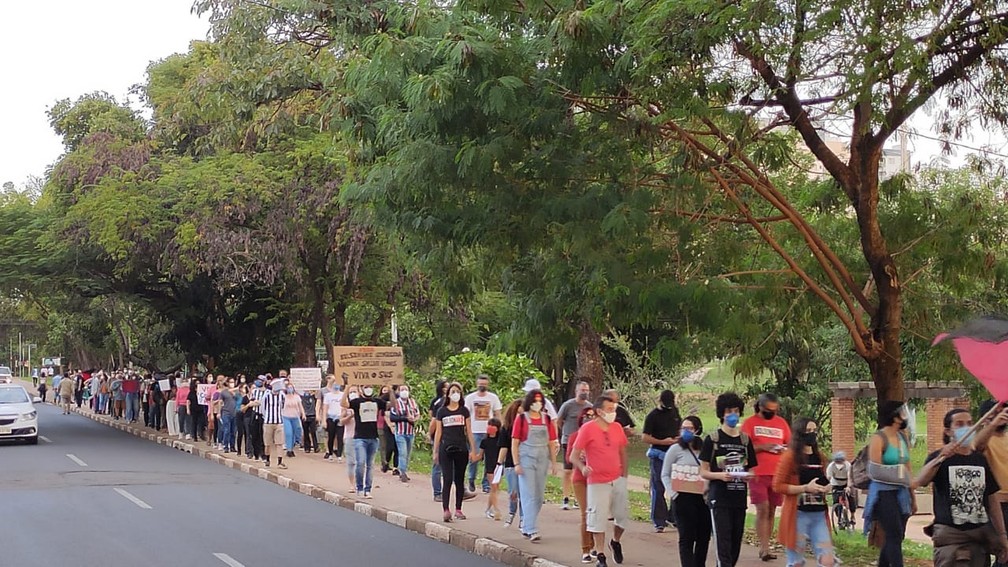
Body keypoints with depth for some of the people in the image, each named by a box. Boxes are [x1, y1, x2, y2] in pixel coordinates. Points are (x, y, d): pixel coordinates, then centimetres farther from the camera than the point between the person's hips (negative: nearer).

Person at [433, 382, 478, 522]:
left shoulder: (464, 411, 7)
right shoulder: (442, 411, 6)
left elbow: (469, 431, 8)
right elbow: (438, 432, 8)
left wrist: (472, 449, 3)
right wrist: (435, 451, 6)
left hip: (461, 449, 1)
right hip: (446, 449, -1)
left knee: (460, 480, 6)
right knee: (447, 480, -9)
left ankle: (458, 510, 14)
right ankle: (446, 510, -16)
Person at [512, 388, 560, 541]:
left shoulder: (547, 419, 8)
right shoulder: (521, 418, -2)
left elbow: (551, 443, 12)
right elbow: (515, 443, -2)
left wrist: (553, 462, 7)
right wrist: (516, 464, -8)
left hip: (542, 459, 5)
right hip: (526, 459, -5)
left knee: (539, 496, 8)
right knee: (529, 495, -9)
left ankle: (526, 527, 20)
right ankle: (532, 530, -12)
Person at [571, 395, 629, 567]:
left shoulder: (617, 428, 5)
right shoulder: (587, 429, -9)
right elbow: (574, 456, -9)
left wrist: (624, 475, 13)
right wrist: (583, 468, -28)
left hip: (618, 480, 5)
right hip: (597, 482, -5)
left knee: (623, 515, 10)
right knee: (598, 519, -2)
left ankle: (615, 542, 37)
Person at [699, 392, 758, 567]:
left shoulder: (745, 439, 11)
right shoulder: (713, 439, -1)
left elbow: (750, 469, 16)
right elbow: (703, 472, -2)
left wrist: (747, 476, -7)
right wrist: (720, 475, -20)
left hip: (739, 498, 5)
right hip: (719, 499, -5)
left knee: (735, 545, 8)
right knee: (723, 545, -11)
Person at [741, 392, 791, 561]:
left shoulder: (781, 422, 12)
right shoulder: (750, 422, 1)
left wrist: (784, 449, -5)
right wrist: (762, 447, -17)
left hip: (778, 474, 4)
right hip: (758, 473, -4)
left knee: (771, 511, 6)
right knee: (762, 509, -11)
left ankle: (764, 548, 13)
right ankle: (765, 549, -11)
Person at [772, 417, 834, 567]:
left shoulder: (820, 457, 13)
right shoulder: (790, 456, -5)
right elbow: (777, 486, -11)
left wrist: (826, 487, 4)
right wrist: (805, 488, -18)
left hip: (819, 515, 5)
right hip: (798, 515, -5)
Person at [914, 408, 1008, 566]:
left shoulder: (981, 459, 11)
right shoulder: (939, 458, -3)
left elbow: (993, 499, 16)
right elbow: (920, 482, -24)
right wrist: (941, 458, -39)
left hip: (981, 534, 5)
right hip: (950, 535, -5)